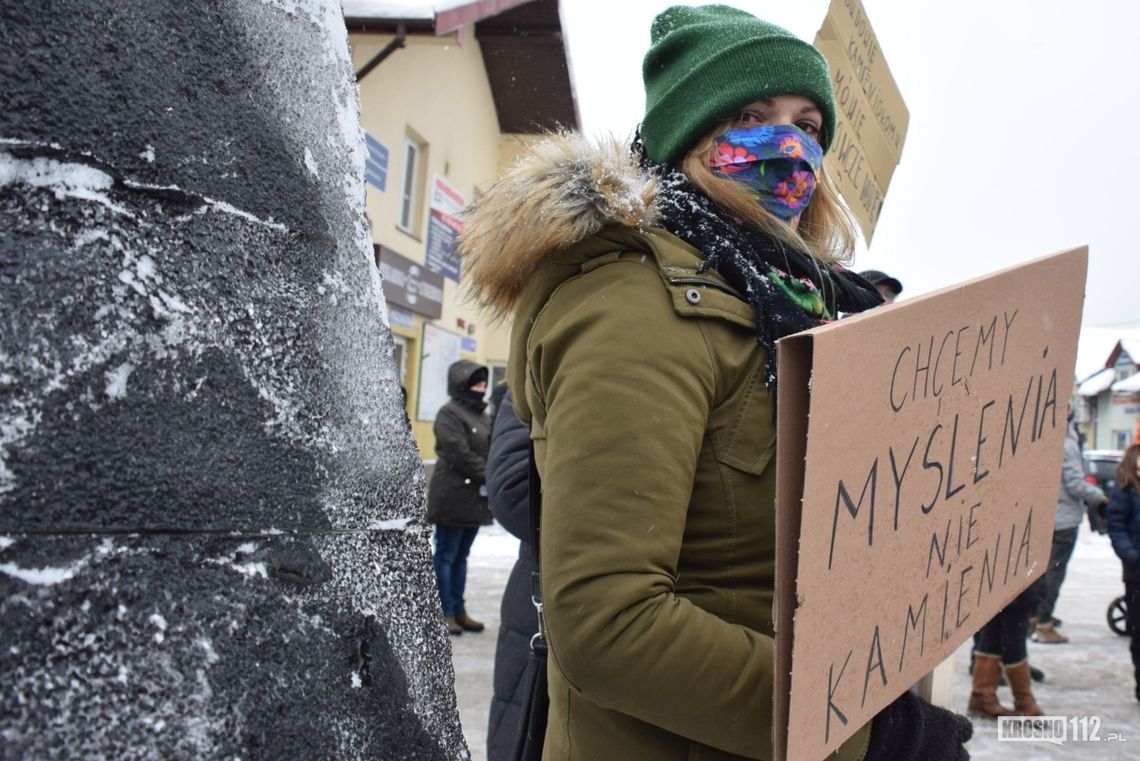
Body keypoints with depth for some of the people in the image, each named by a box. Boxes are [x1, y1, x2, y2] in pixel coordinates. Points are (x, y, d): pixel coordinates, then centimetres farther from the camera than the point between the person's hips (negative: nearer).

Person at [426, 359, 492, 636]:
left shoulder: (481, 415, 17)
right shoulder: (450, 413, -9)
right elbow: (460, 455, -17)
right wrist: (488, 476, -13)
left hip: (476, 497, 8)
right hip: (453, 496, -8)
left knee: (461, 556, 13)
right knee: (445, 556, -1)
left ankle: (458, 610, 18)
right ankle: (445, 613, 4)